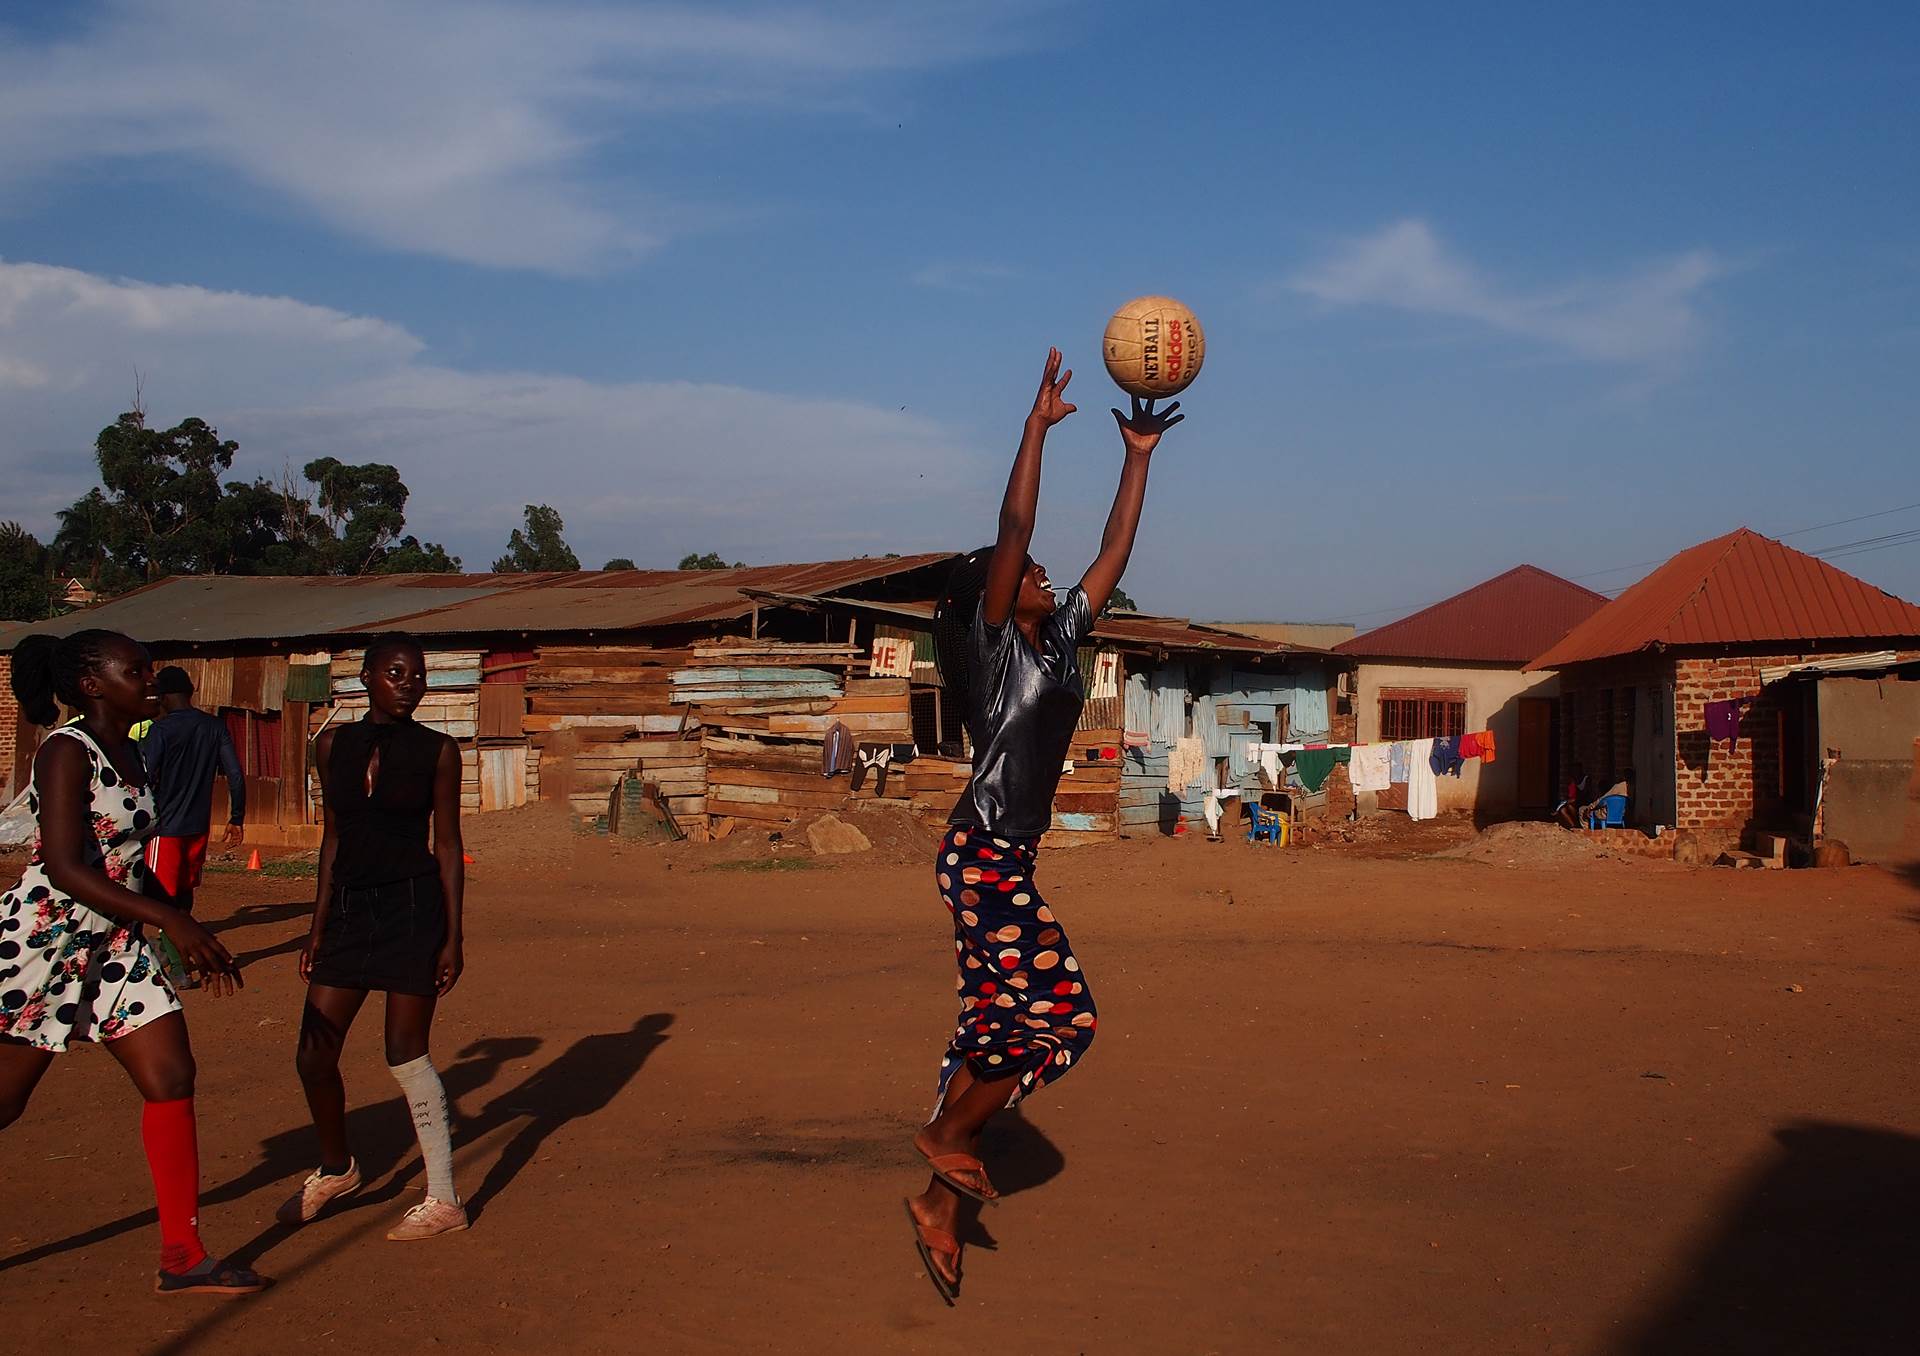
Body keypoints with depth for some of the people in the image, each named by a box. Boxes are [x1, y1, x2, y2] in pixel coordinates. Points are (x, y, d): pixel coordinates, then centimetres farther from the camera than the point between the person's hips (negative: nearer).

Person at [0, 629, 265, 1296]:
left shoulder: (129, 754, 8)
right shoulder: (67, 752, -16)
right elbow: (65, 867, -24)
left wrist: (189, 939, 15)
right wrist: (171, 919, -29)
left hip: (112, 945, 8)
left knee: (172, 1078, 0)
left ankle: (182, 1257, 8)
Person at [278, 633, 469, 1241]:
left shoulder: (437, 751, -3)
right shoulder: (333, 745, 7)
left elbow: (448, 843, -1)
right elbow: (333, 836, 13)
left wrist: (453, 936, -5)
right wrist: (318, 925, 11)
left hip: (413, 907, -4)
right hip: (349, 910, 4)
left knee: (406, 1054, -3)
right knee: (314, 1055, 6)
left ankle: (444, 1200, 8)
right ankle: (335, 1169, 32)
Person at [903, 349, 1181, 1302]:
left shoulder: (1059, 641, 14)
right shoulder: (992, 640, -5)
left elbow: (1113, 554, 18)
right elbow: (1011, 529, -14)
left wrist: (1138, 460, 18)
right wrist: (1039, 424, -12)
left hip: (1010, 862, 8)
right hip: (982, 856, -8)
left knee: (995, 1024, 8)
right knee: (1063, 1012, -10)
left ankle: (939, 1204, 16)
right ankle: (949, 1135, 7)